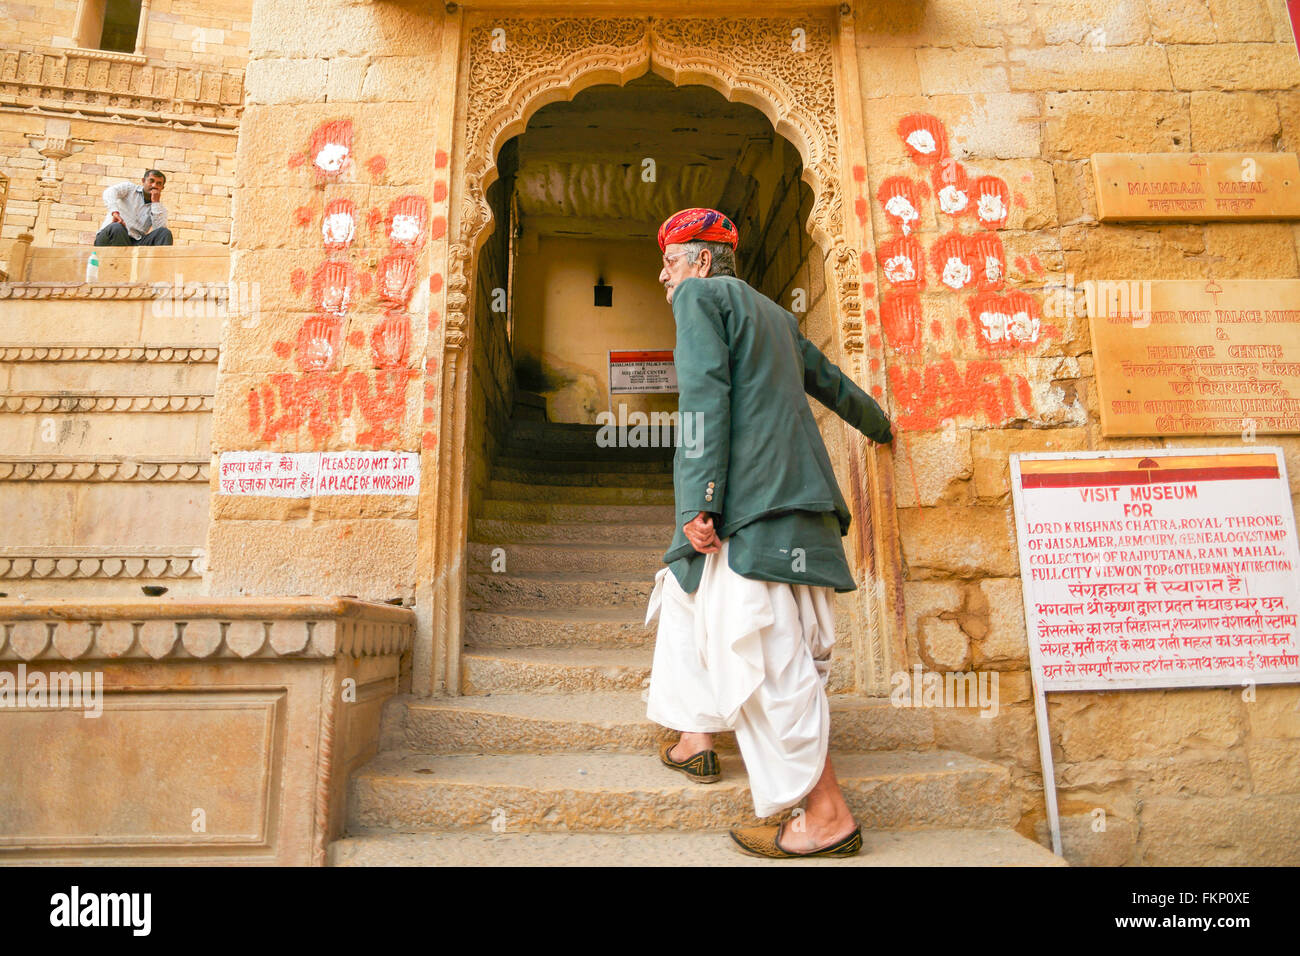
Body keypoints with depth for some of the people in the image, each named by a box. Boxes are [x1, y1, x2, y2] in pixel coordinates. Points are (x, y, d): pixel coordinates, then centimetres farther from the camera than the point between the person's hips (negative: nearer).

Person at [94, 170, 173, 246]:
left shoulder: (161, 209, 15)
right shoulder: (129, 188, 14)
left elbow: (160, 230, -7)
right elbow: (109, 192, -9)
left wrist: (156, 202, -5)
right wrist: (115, 212, -29)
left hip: (136, 243, 1)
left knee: (165, 233, -23)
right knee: (116, 227, -37)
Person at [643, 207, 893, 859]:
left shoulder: (699, 295, 2)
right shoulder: (773, 313, 26)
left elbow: (705, 395, -13)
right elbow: (832, 383, 36)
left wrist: (699, 501, -19)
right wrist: (877, 425, 53)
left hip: (749, 503, -10)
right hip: (790, 493, 10)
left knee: (766, 653, -9)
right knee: (692, 596, 22)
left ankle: (827, 818, -3)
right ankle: (696, 738, 28)